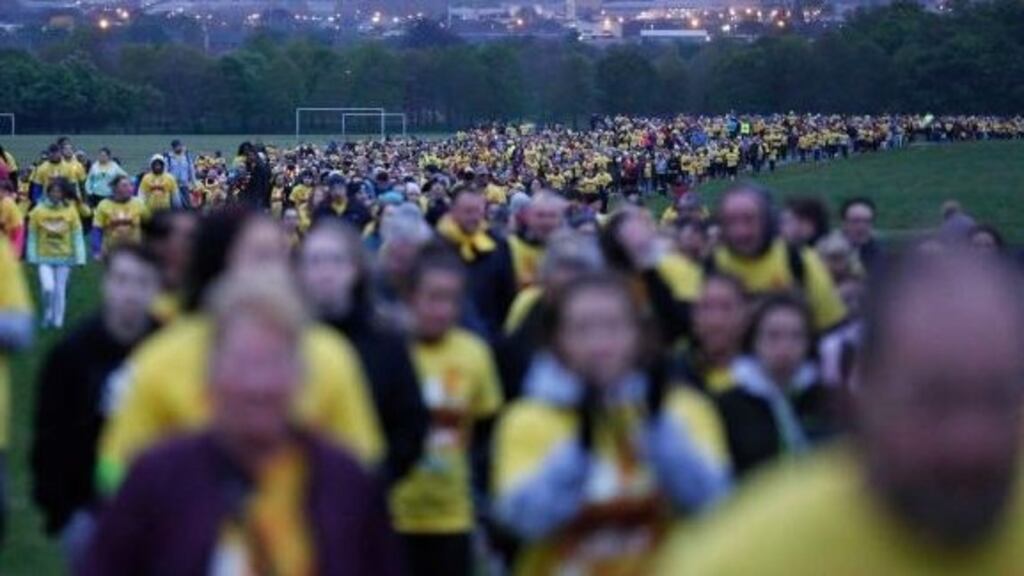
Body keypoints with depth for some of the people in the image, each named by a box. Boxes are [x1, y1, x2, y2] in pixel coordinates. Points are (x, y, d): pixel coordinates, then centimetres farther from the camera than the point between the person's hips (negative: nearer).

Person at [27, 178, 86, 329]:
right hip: (45, 257, -1)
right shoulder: (38, 211, -8)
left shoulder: (70, 210, -8)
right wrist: (32, 257, -4)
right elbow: (32, 236, -2)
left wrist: (80, 257, -7)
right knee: (48, 288, -13)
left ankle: (57, 321, 20)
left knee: (60, 290, 7)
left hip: (64, 257, 1)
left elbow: (77, 235, -4)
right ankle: (47, 316, 13)